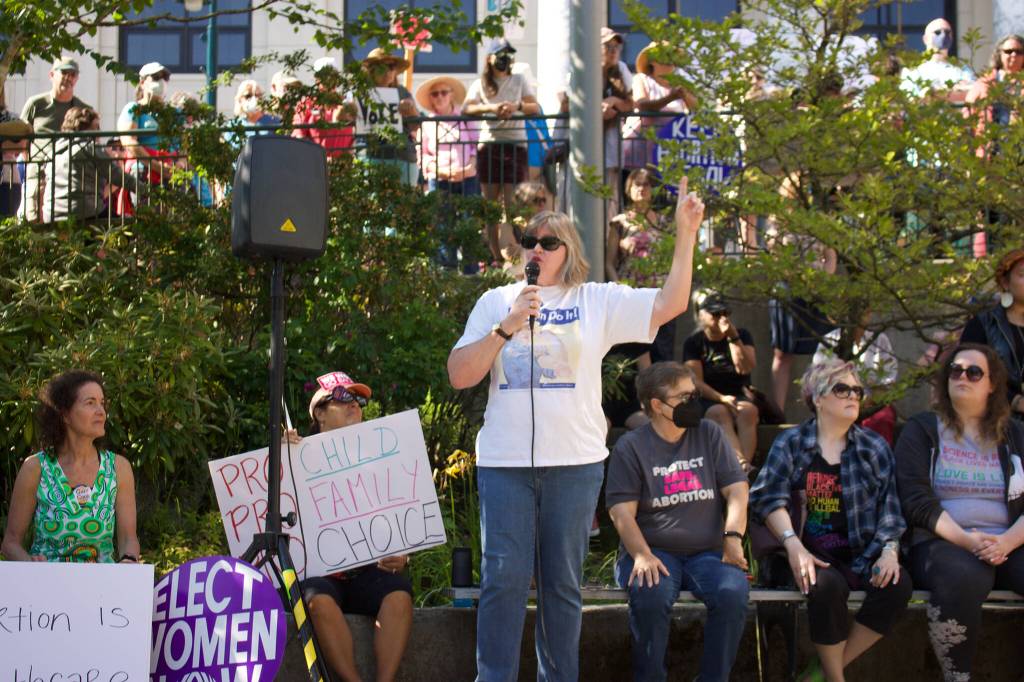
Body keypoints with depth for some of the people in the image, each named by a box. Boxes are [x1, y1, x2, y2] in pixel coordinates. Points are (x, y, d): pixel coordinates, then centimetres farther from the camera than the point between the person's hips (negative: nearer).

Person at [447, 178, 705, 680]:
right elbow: (459, 375, 3)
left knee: (563, 582, 7)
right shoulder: (496, 302, 10)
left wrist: (686, 234, -8)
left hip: (575, 461, 0)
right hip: (504, 461, 0)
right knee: (503, 577, -4)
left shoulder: (598, 301, 7)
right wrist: (504, 329, -9)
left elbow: (670, 304, -2)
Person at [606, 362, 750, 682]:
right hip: (653, 550, -2)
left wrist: (733, 538, -9)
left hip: (707, 552, 2)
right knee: (651, 594, -35)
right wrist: (642, 555, -22)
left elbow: (736, 490, 8)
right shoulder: (630, 447, 2)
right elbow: (622, 511, -5)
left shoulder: (709, 435, 12)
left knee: (734, 592, -30)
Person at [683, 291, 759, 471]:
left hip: (739, 394, 2)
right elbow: (697, 381, -5)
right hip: (708, 400, -2)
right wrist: (721, 398, -20)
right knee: (720, 412, -36)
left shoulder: (742, 335, 8)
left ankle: (747, 463, -51)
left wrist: (733, 337, -15)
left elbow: (746, 368, -8)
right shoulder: (694, 342, 4)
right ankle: (740, 463, -55)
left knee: (748, 410, -33)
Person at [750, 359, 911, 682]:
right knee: (827, 586, -36)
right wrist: (793, 544, -20)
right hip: (813, 553, -3)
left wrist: (889, 550, -9)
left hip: (862, 552, 3)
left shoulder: (875, 447, 13)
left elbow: (889, 506, 9)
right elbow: (770, 498, -5)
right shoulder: (791, 443, 7)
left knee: (898, 584, -27)